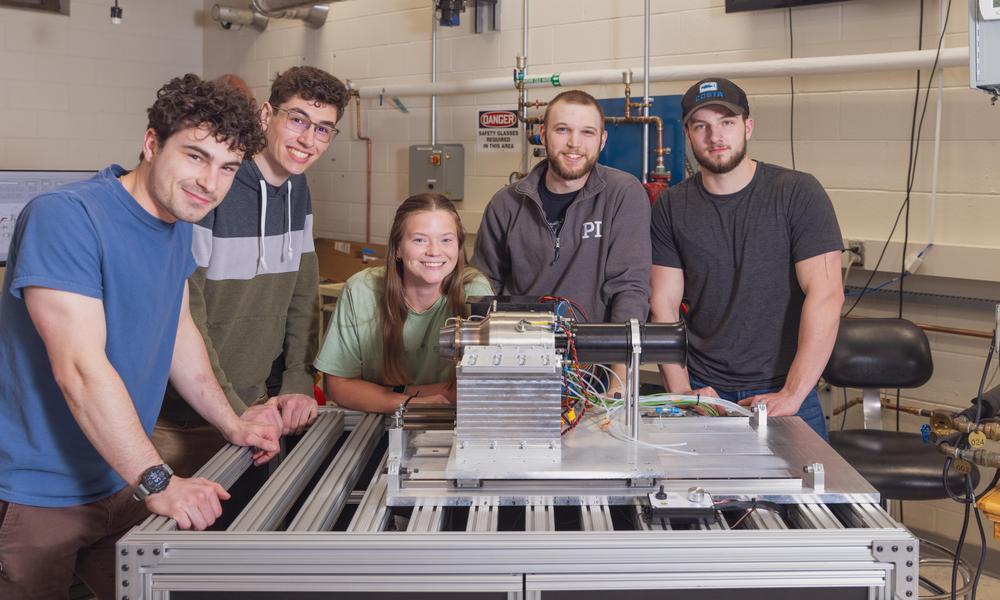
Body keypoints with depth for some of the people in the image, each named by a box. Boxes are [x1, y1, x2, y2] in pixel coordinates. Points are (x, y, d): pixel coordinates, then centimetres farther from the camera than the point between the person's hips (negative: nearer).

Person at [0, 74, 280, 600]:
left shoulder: (178, 227, 5)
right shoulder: (64, 218, -23)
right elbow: (80, 368, -29)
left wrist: (232, 426, 14)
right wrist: (157, 482, -31)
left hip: (119, 485, 8)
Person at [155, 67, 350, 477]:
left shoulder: (297, 190, 6)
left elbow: (303, 294, 7)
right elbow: (182, 313, -21)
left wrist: (298, 384, -4)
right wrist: (233, 411, -23)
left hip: (256, 403, 7)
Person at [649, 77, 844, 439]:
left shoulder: (799, 193, -7)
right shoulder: (671, 208, 4)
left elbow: (826, 295, -14)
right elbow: (664, 305, 1)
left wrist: (792, 395, -20)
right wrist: (681, 392, -10)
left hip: (782, 390, -2)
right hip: (704, 392, 2)